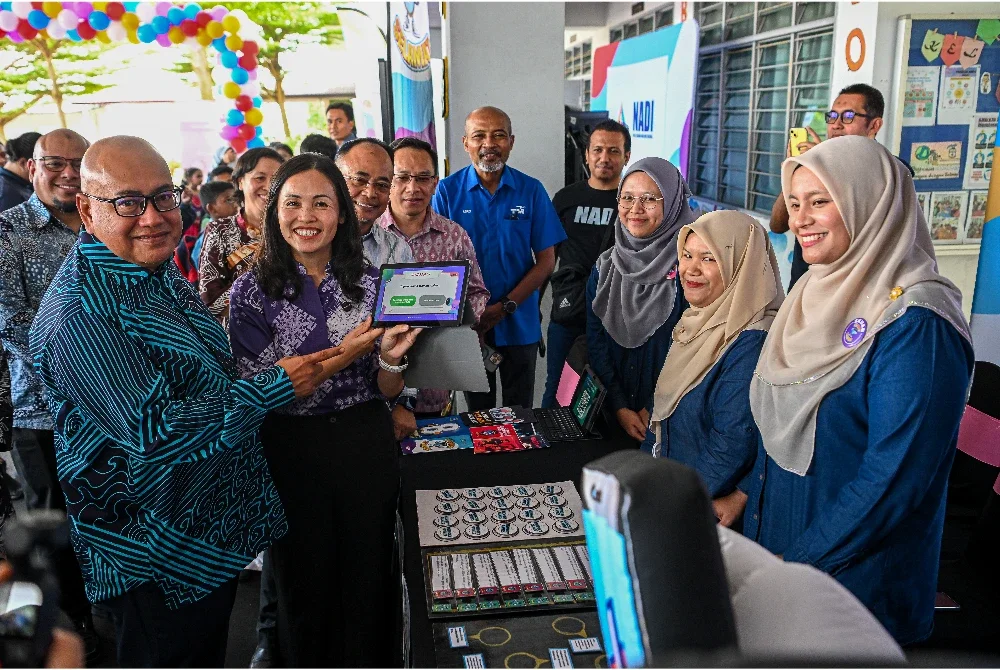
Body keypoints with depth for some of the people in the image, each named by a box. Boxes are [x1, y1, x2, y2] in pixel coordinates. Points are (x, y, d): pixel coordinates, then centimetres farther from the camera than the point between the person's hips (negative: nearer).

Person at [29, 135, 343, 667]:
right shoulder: (82, 314, -26)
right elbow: (153, 434, -32)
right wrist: (277, 385, -25)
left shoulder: (156, 269, 6)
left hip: (212, 527, 9)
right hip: (157, 563, -9)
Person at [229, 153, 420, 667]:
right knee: (304, 582, 16)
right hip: (291, 448, -2)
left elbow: (387, 391, 2)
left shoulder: (370, 281, -1)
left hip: (367, 445, 2)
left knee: (369, 576, 15)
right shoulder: (252, 290, -7)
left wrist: (392, 357, -21)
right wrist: (340, 357, -23)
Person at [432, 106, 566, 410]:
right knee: (478, 412, 15)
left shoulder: (531, 190, -3)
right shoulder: (447, 190, -5)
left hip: (520, 324, 1)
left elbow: (546, 260, -3)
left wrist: (506, 306, -14)